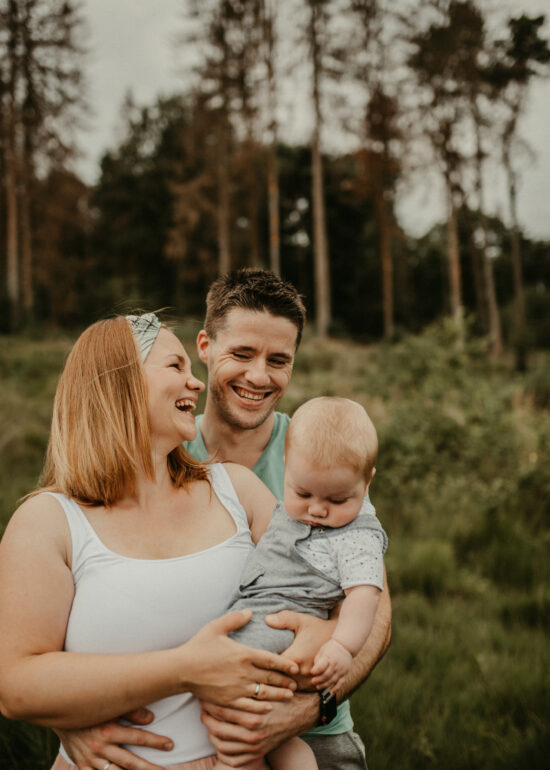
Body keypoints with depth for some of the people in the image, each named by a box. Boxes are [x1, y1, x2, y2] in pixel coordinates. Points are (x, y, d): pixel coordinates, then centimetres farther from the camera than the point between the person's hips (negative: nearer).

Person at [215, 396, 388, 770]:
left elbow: (363, 593, -19)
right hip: (244, 620, 7)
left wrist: (342, 646, -31)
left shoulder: (358, 536, -8)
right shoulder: (294, 508, 15)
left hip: (281, 625, -7)